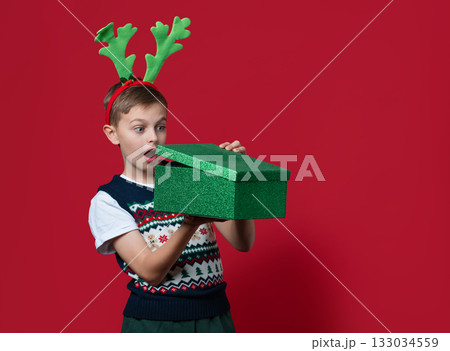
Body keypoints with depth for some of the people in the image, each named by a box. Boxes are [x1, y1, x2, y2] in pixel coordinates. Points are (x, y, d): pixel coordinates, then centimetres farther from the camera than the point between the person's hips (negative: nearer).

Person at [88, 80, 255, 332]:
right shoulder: (109, 200, -6)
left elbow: (243, 243, -4)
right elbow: (150, 271, -16)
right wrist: (190, 224, -31)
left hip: (215, 316, 3)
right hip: (153, 321, -3)